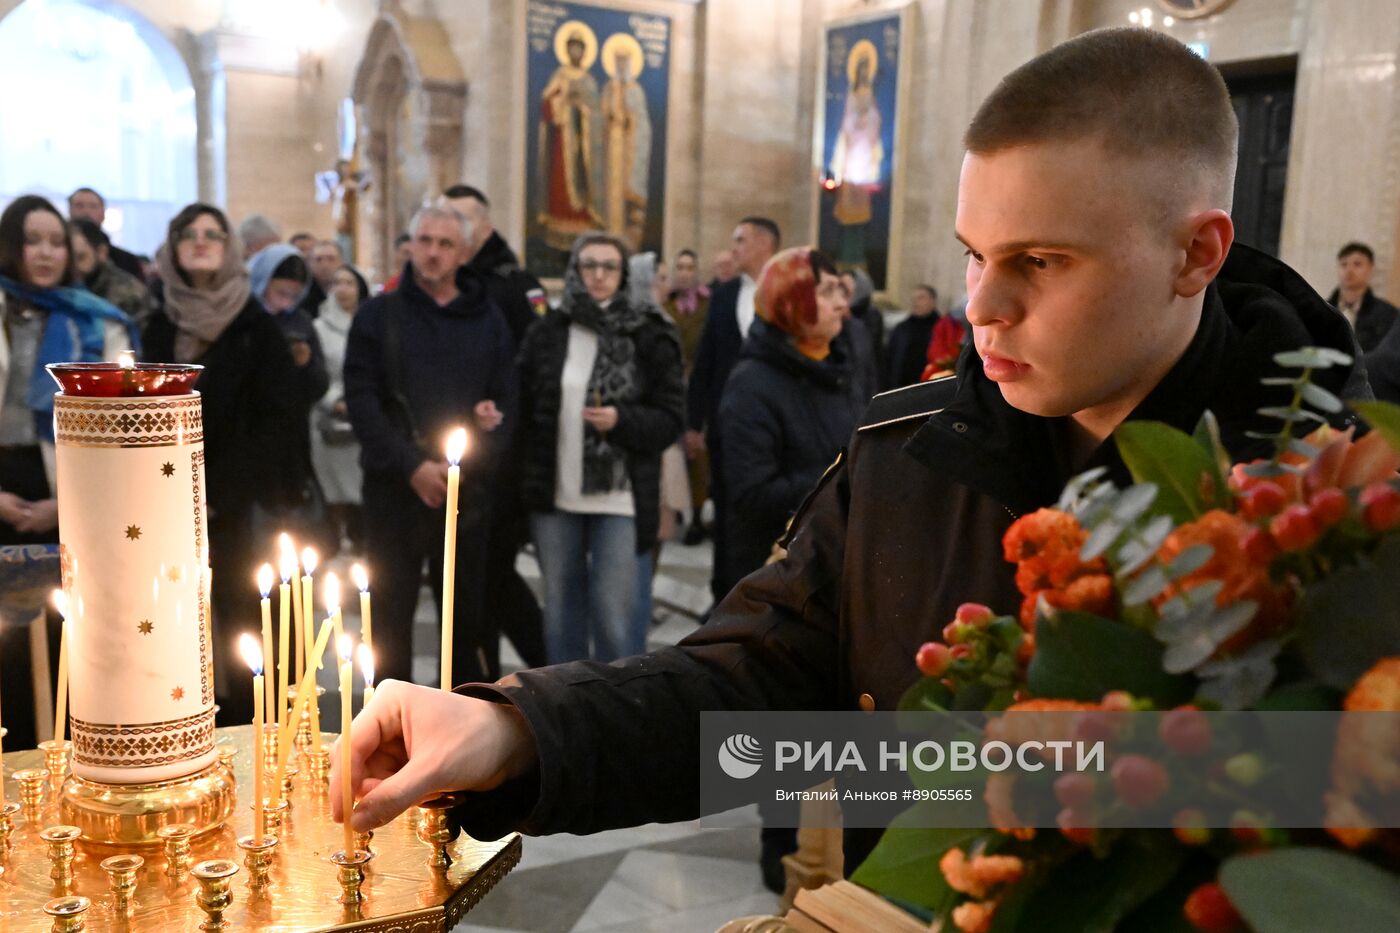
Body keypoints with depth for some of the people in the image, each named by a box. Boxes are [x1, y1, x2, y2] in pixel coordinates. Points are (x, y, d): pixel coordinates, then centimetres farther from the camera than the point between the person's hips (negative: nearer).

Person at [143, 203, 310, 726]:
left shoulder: (256, 327, -1)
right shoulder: (158, 328, 11)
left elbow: (278, 418, -6)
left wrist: (219, 494, -10)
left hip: (241, 506, -3)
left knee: (242, 619, -3)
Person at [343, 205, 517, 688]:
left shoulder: (488, 320, 9)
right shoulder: (378, 314, 4)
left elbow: (507, 399, 5)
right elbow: (361, 400, -4)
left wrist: (477, 459, -12)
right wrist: (411, 466, -14)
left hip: (469, 489, 2)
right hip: (395, 487, -1)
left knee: (469, 611, 8)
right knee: (391, 613, 6)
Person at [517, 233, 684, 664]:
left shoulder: (648, 335, -2)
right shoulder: (547, 333, 4)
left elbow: (670, 419, -3)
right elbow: (523, 410, 9)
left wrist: (621, 420, -19)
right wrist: (529, 482, 0)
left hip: (619, 499, -3)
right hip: (554, 497, 3)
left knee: (614, 613, -2)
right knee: (561, 610, 15)